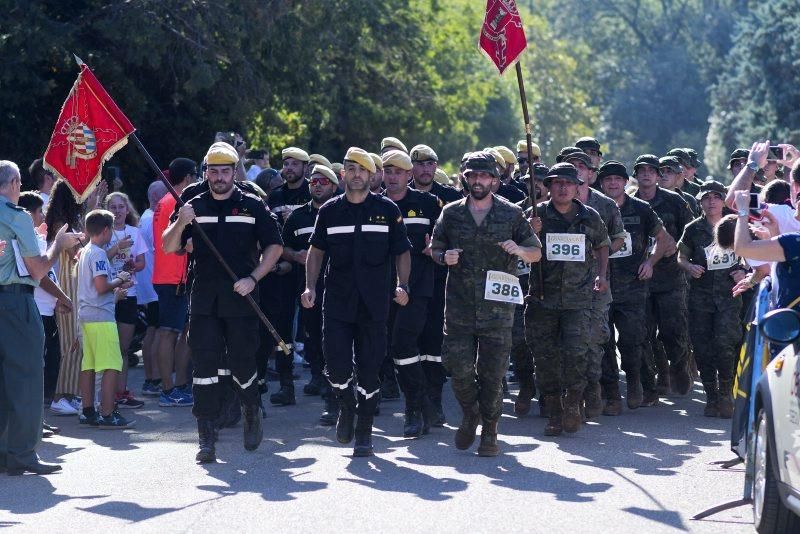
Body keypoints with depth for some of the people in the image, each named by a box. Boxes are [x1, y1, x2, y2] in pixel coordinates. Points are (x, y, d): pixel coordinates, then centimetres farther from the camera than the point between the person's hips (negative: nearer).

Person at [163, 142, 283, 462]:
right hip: (204, 301, 1)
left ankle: (252, 415, 33)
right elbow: (168, 247, 4)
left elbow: (275, 246, 6)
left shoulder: (252, 206, 5)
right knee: (204, 366, -5)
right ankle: (206, 439, -4)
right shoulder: (194, 207, 9)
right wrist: (181, 223, -15)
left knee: (243, 364, 4)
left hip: (241, 299, -1)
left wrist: (253, 278, -7)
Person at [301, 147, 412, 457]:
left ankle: (364, 432, 13)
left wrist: (402, 285, -7)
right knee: (337, 367, -9)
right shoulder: (330, 211, 8)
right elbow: (316, 251, 15)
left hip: (374, 303, 0)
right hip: (337, 301, 1)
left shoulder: (387, 210, 5)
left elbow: (402, 252, 8)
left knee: (369, 369, 1)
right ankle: (346, 407, 22)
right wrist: (310, 286, 3)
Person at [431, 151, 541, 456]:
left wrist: (519, 250, -12)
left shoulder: (511, 214, 5)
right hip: (459, 308, 1)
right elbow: (434, 249, 18)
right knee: (459, 368, -5)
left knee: (492, 373, -1)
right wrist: (444, 257, -5)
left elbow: (537, 253, 10)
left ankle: (489, 432, 13)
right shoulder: (451, 213, 8)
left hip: (497, 308, -1)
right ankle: (470, 416, 22)